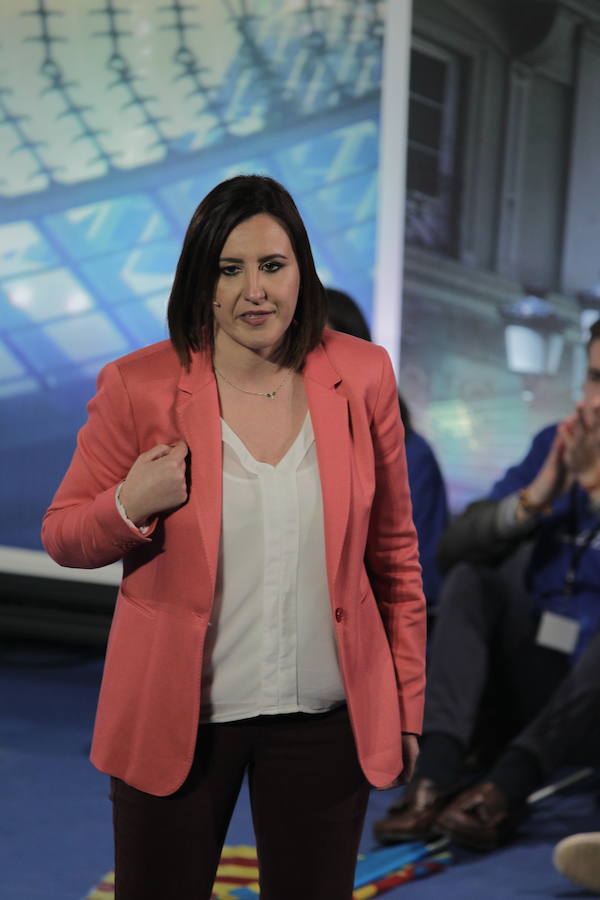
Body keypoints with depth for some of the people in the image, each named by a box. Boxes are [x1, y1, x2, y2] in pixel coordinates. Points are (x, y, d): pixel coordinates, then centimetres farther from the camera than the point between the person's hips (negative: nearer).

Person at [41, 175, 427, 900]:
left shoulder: (362, 377, -3)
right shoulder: (137, 386, -8)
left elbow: (393, 549, 5)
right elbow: (61, 537, 1)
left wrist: (406, 703, 6)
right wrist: (130, 508, -20)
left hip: (326, 717, 1)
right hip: (176, 716, -1)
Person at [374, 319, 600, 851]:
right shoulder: (554, 446, 7)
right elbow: (452, 546, -1)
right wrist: (535, 497, -14)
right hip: (531, 679, 6)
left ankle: (506, 787, -38)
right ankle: (436, 777, -27)